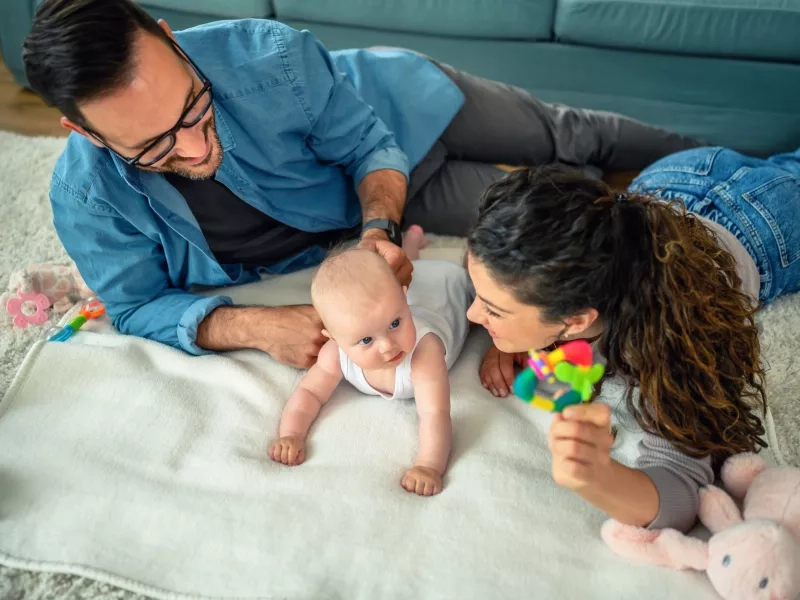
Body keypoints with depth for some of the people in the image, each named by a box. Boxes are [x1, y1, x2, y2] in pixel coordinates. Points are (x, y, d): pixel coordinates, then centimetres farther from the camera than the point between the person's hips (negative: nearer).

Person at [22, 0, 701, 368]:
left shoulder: (266, 56, -35)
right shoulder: (87, 204, -30)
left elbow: (371, 144, -22)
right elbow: (140, 306, -19)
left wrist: (378, 229, -42)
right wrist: (256, 326, -37)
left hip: (401, 109, -1)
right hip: (379, 196, 1)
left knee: (562, 136, 18)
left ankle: (691, 156, 47)